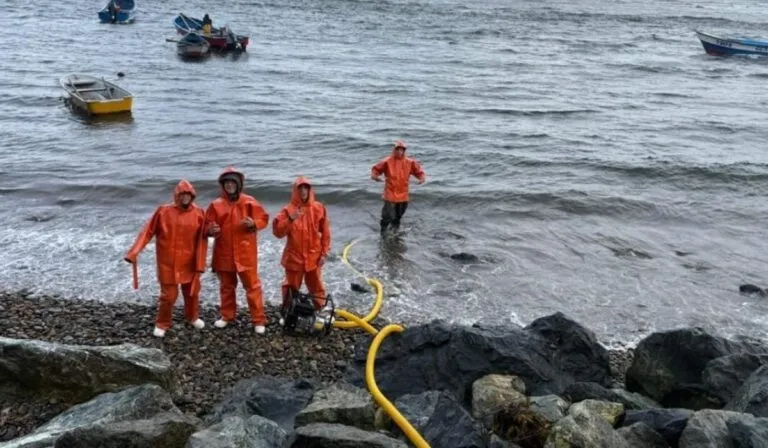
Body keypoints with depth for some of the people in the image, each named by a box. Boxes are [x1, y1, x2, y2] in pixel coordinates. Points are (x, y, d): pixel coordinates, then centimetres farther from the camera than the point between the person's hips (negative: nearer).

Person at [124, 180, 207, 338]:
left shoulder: (199, 214, -4)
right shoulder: (163, 211, -7)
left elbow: (202, 240, -2)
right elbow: (148, 231, -5)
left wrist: (200, 263, -4)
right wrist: (134, 252, -12)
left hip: (189, 263, 2)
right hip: (168, 263, -2)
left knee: (192, 292, 16)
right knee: (168, 295, 1)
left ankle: (192, 317, 40)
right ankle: (162, 323, 22)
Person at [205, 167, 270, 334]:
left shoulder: (249, 202, -2)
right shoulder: (216, 205, 1)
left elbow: (264, 218, 2)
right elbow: (207, 225, 5)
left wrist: (253, 223, -19)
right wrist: (211, 229, -18)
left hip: (245, 253, -2)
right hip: (224, 253, 2)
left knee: (252, 286, -1)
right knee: (226, 286, 16)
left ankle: (258, 320, 4)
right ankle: (227, 316, 32)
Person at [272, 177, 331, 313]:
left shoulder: (319, 208, -2)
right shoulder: (288, 210, -8)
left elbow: (325, 232, 3)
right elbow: (277, 232, -14)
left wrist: (324, 253, 1)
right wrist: (290, 219, -27)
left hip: (313, 257, 1)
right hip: (294, 257, -1)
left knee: (316, 287, 12)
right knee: (291, 288, 11)